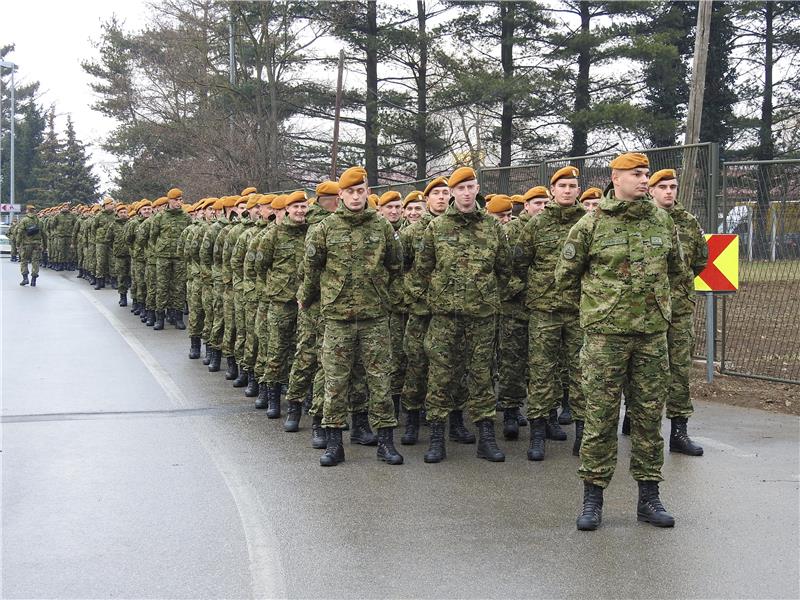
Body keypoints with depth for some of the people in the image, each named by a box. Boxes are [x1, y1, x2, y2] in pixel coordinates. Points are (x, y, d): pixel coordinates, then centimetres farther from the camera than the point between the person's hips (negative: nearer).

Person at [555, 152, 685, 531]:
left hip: (653, 330, 4)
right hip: (606, 332, -3)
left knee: (649, 413, 8)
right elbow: (565, 276, 6)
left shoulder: (661, 221, 7)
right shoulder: (591, 225, -4)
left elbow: (676, 268, 23)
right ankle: (592, 496, 9)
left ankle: (649, 496, 17)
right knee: (601, 414, 0)